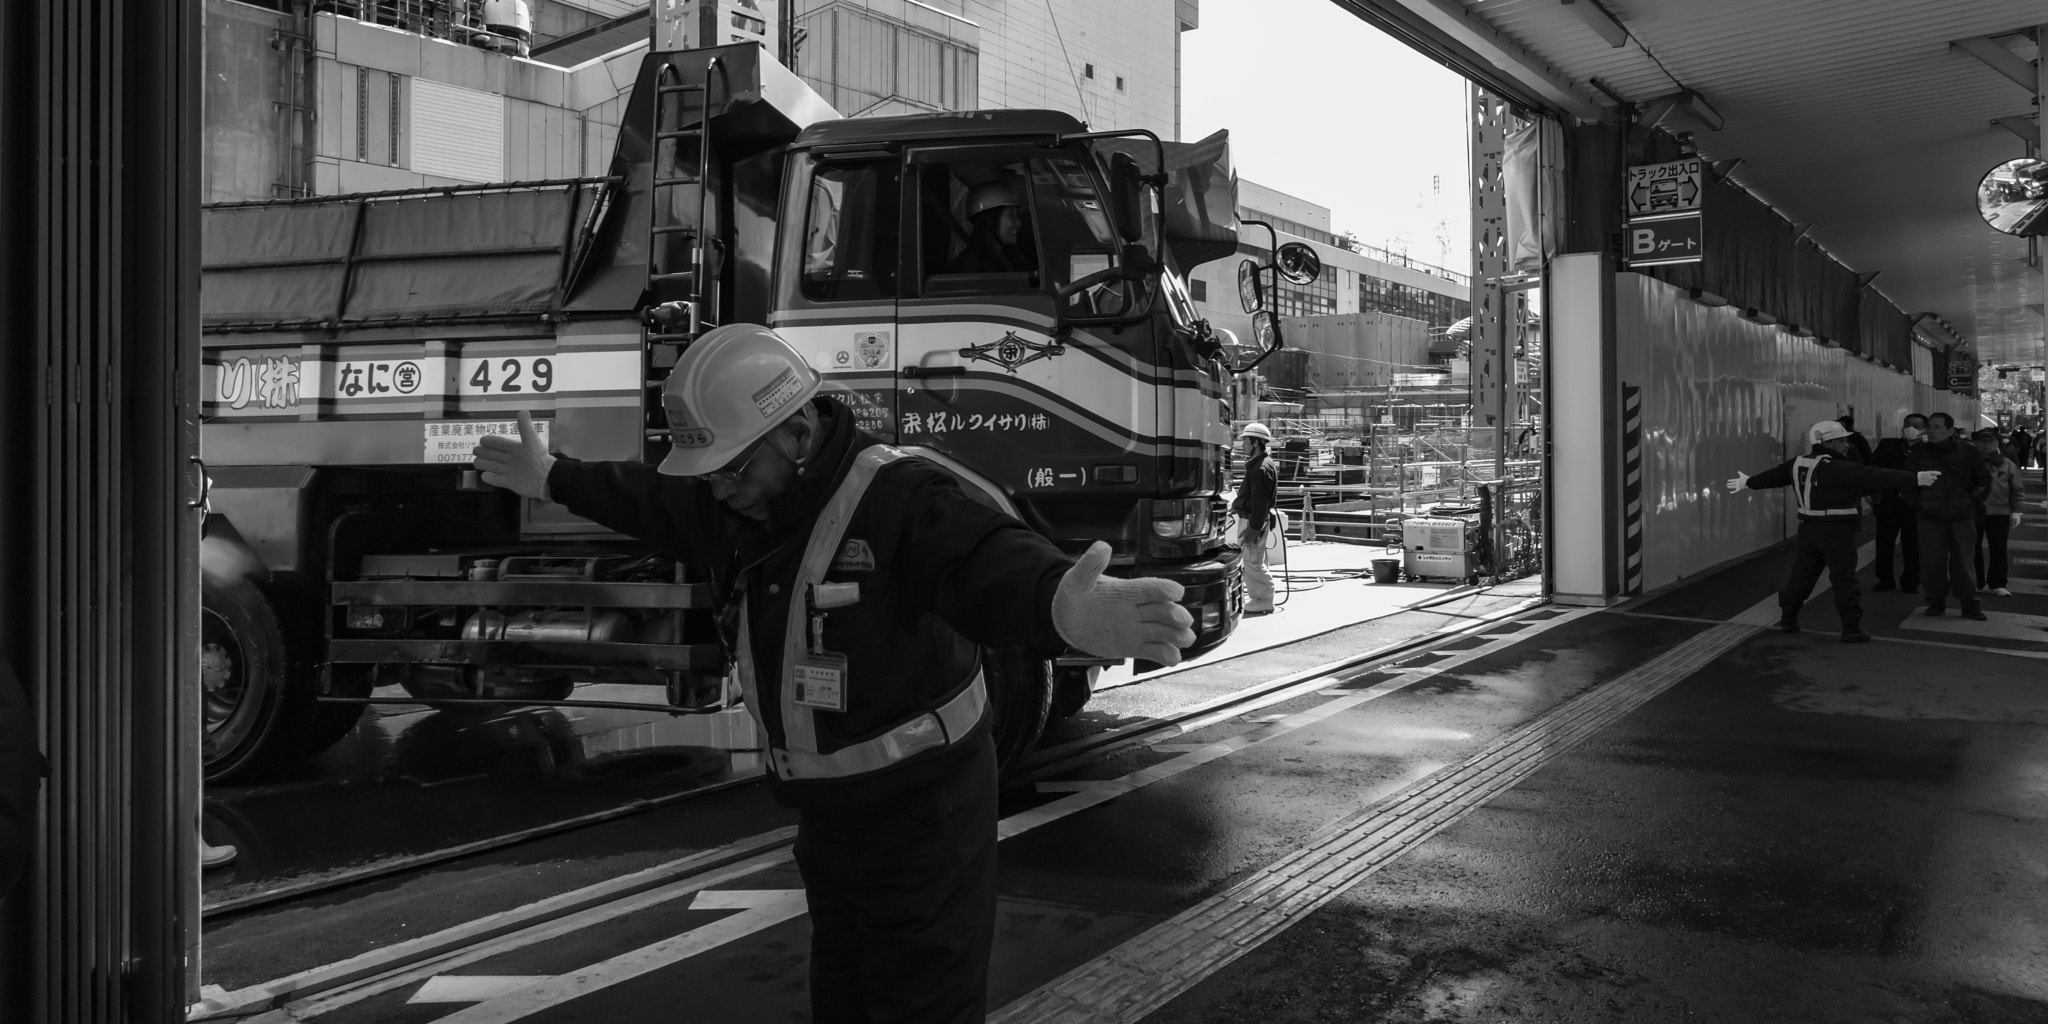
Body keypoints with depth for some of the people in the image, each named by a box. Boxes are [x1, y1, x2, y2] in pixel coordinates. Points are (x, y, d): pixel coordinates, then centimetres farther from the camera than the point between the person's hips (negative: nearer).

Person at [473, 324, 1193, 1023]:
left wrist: (1064, 609, -68)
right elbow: (648, 502, 20)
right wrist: (553, 480, 31)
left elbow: (989, 566, -46)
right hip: (824, 813, 8)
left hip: (920, 813, -8)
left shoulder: (899, 497, -27)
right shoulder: (736, 506, -1)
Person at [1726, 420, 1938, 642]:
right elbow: (1874, 476, -23)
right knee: (1844, 579, -4)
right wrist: (1915, 478, -23)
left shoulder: (1798, 463, 5)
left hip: (1808, 527, 8)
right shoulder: (1837, 468, -18)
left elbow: (1774, 474, 21)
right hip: (1836, 530, -8)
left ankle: (1787, 619, 26)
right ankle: (1851, 629, -4)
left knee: (1801, 574, 17)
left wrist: (1748, 482, 39)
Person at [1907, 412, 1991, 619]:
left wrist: (1973, 500, 2)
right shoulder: (1919, 452, 0)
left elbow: (1984, 479, 11)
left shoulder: (1967, 452, 1)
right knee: (1932, 562, 0)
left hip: (1962, 516, 0)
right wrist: (1916, 501, 0)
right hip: (1929, 516, 0)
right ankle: (1936, 601, 13)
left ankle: (1969, 605, 11)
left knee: (1962, 563, 2)